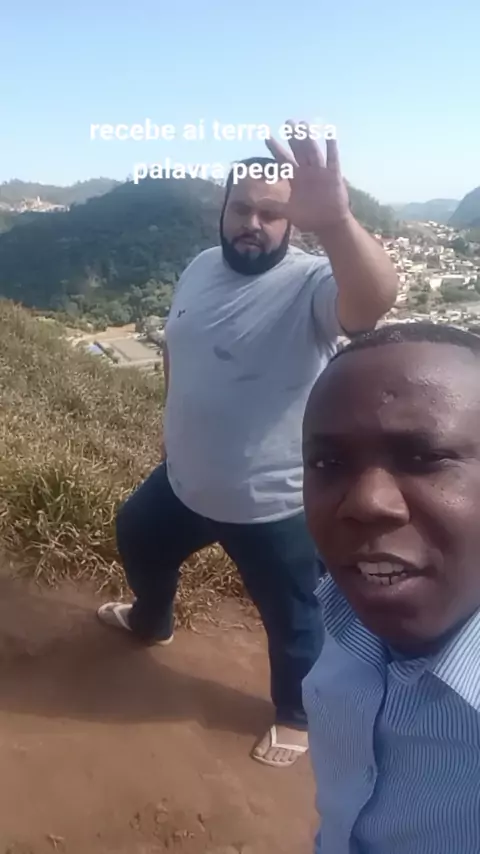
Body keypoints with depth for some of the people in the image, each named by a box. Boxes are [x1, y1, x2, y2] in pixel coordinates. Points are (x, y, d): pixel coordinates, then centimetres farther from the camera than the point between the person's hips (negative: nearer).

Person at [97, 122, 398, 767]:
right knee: (137, 540, 30)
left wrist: (335, 221, -62)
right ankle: (151, 621, 63)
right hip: (184, 481, 7)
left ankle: (295, 714, 44)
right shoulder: (201, 268, 0)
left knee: (291, 618, 14)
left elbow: (375, 299, -45)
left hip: (275, 503, -6)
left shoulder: (312, 284, -22)